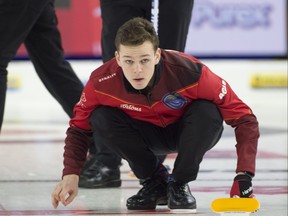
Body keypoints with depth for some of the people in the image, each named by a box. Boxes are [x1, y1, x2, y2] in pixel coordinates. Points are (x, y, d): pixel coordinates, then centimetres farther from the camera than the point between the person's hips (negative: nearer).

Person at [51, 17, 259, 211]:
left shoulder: (190, 72, -37)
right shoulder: (102, 82, -29)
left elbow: (244, 118, -31)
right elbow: (79, 127, -10)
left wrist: (244, 176, -41)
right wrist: (71, 175, -25)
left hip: (191, 133, -2)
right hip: (150, 135, 2)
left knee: (207, 111, -34)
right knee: (101, 119, -25)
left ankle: (180, 183, -8)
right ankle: (155, 181, -3)